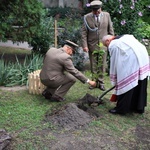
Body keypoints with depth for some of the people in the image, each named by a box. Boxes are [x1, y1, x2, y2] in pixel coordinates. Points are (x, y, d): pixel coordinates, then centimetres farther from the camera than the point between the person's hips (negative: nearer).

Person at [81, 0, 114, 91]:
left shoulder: (107, 15, -1)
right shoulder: (87, 17, -6)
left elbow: (110, 30, 6)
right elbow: (84, 32, -6)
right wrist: (84, 45, -12)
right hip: (92, 45, -1)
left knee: (102, 65, 8)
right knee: (93, 65, 8)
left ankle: (101, 82, 19)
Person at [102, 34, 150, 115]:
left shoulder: (113, 45, 3)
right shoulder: (125, 37, 24)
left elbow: (114, 63, 5)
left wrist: (114, 80, 16)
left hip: (131, 63, -8)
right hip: (144, 60, 8)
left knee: (125, 85, 4)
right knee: (140, 85, 16)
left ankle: (121, 109, 14)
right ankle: (139, 107, 28)